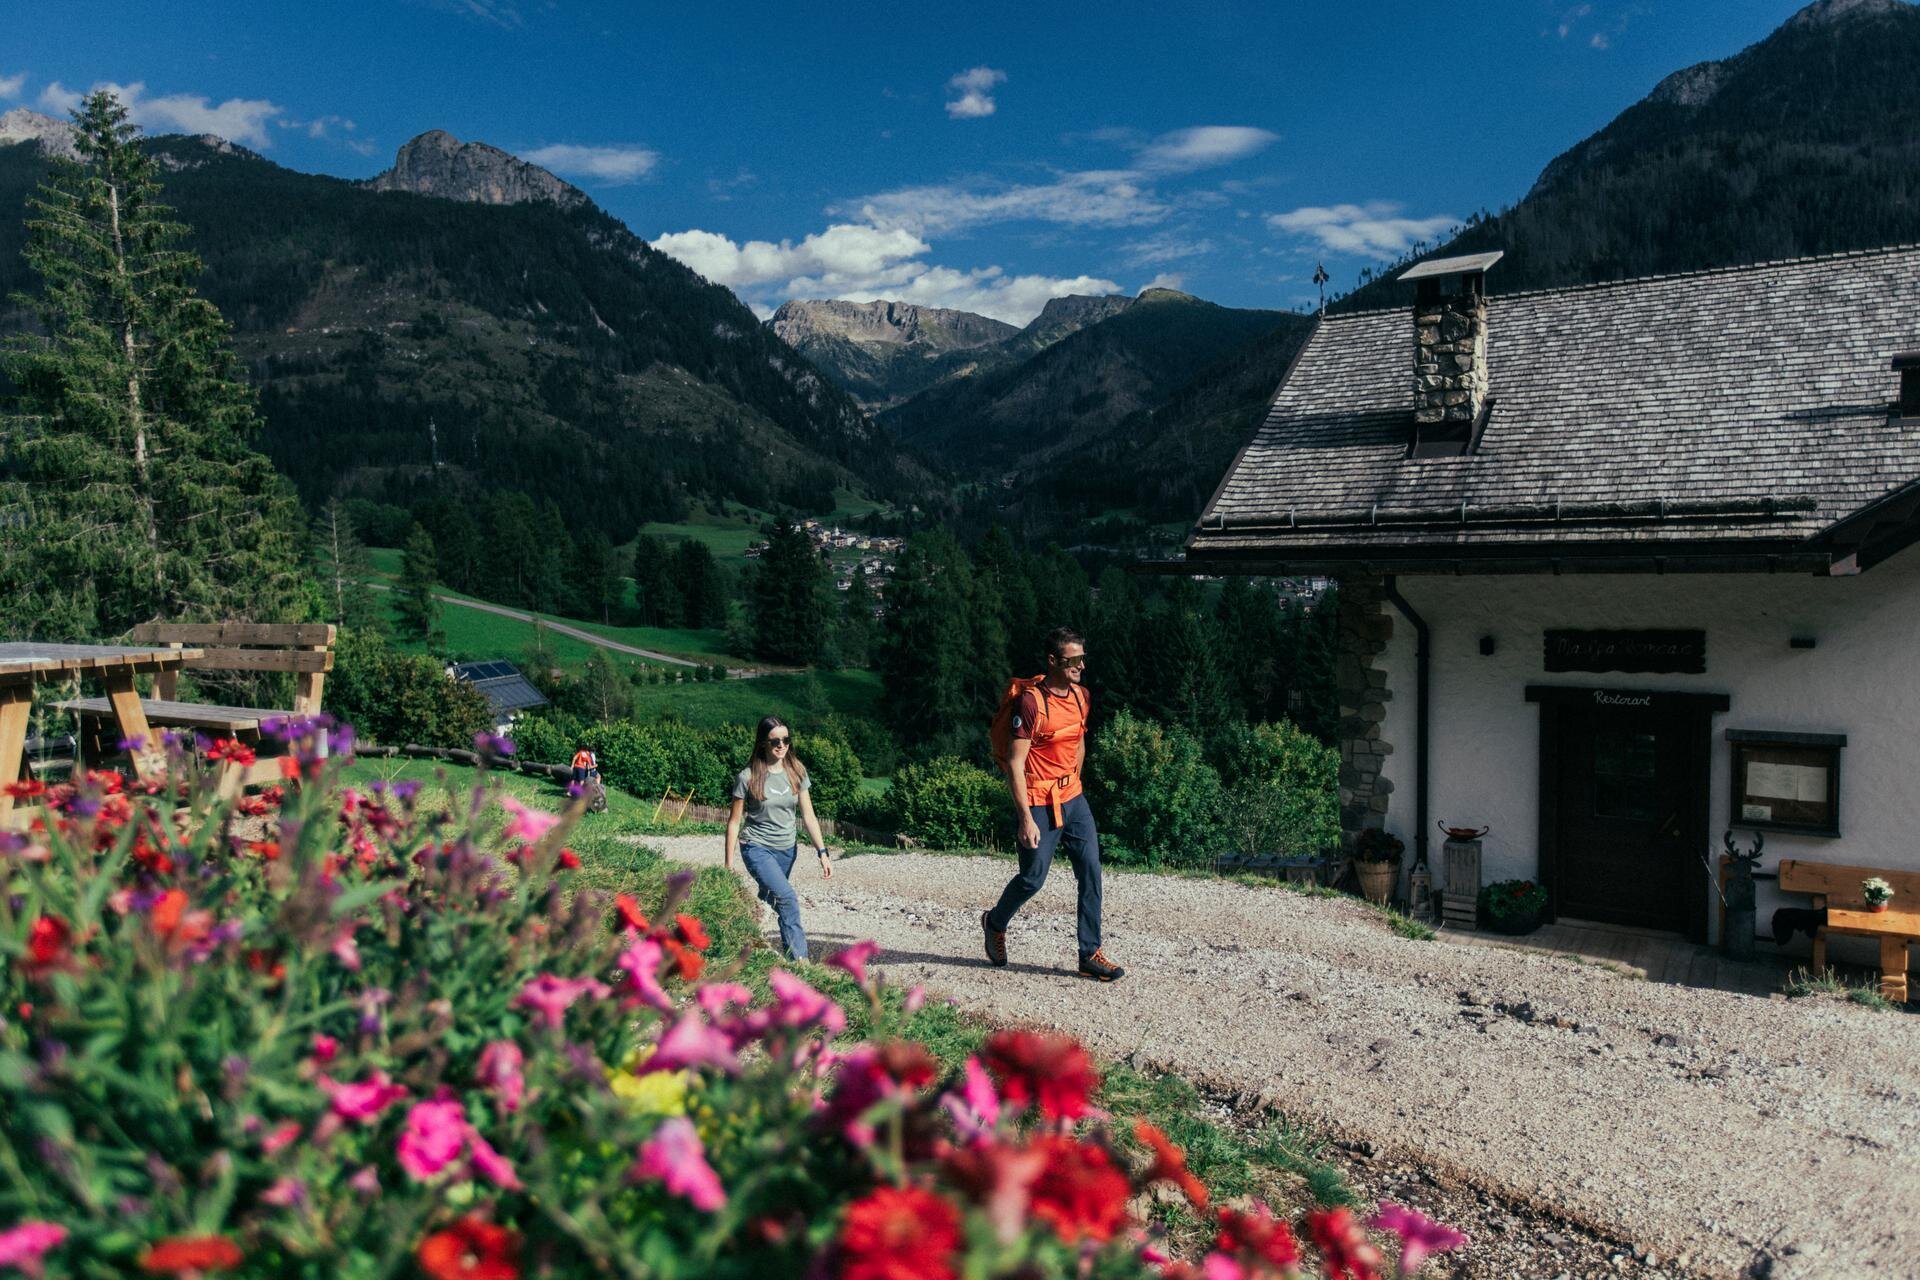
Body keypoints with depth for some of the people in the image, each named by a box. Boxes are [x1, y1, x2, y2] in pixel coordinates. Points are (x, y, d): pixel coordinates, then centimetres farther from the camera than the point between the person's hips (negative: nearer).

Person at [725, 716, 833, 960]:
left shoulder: (796, 773, 1)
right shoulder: (748, 777, -10)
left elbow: (808, 816, 3)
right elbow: (734, 822, -4)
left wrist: (822, 852, -4)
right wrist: (729, 865, -5)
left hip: (787, 849, 5)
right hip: (757, 848, -5)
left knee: (770, 899, 8)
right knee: (788, 898, -22)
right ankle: (799, 959, -20)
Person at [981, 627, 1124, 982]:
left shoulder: (1080, 695, 4)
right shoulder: (1030, 702, -19)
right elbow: (1015, 763, -19)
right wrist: (1026, 818, -21)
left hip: (1073, 798, 7)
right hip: (1038, 804, -7)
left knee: (1091, 872, 1)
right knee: (1033, 878, 4)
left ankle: (1090, 954, 8)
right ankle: (995, 922, 33)